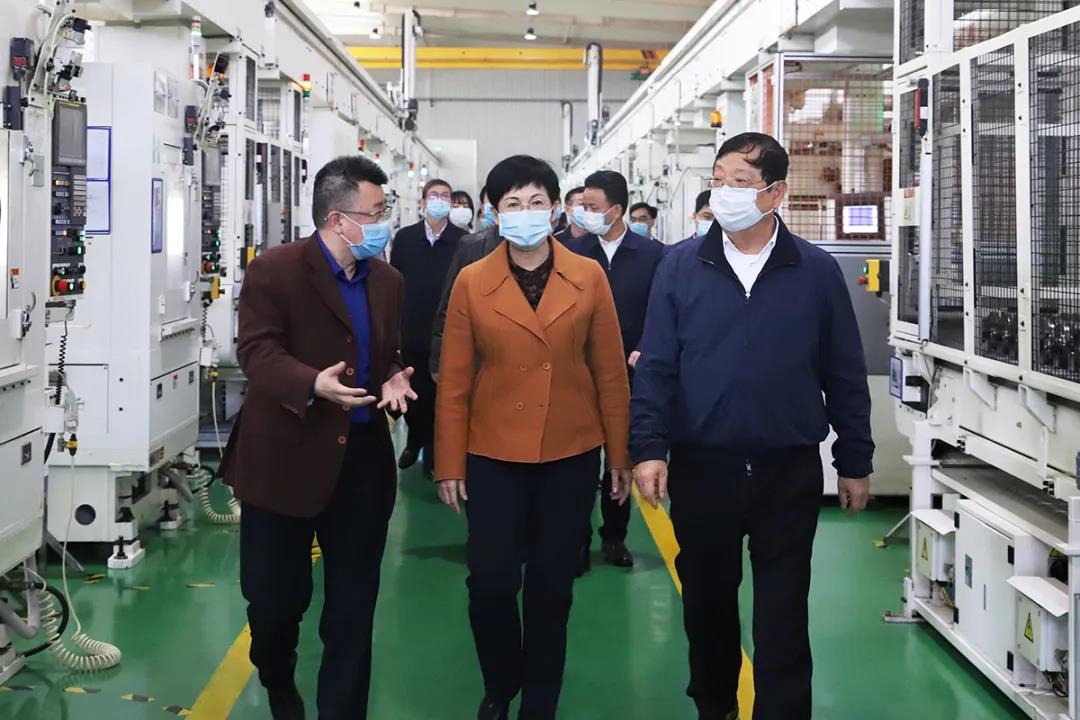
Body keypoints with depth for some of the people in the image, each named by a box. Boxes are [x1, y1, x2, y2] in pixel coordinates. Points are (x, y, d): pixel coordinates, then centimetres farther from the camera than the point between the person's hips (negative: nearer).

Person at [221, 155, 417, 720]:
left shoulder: (387, 280, 11)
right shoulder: (275, 269, -8)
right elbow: (257, 350, -15)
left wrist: (394, 379, -3)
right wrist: (313, 384, -32)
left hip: (363, 457, 5)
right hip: (285, 456, -4)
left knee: (353, 607, 6)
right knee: (275, 594, 8)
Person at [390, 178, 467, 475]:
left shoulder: (462, 240, -5)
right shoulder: (404, 237, 3)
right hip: (413, 330, 2)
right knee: (413, 392, 12)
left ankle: (433, 451, 18)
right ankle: (414, 443, 32)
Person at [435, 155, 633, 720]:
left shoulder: (589, 278, -1)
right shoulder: (472, 282, -2)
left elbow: (610, 373, 2)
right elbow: (454, 382, 0)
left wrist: (621, 455, 2)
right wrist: (449, 464, -1)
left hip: (571, 453, 1)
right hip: (494, 455, 0)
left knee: (551, 586, 8)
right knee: (490, 581, 0)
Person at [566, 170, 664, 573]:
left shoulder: (652, 254, -2)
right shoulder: (572, 251, -2)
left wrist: (645, 351, -12)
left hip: (629, 373, 1)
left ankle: (614, 536, 25)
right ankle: (579, 538, 14)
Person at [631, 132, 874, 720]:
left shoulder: (817, 271, -1)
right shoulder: (680, 266, -1)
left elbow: (845, 376, 4)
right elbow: (656, 367, -2)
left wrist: (855, 463, 6)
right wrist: (649, 448, -12)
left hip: (789, 473, -1)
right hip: (701, 468, 1)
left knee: (782, 615, 4)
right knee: (706, 599, 16)